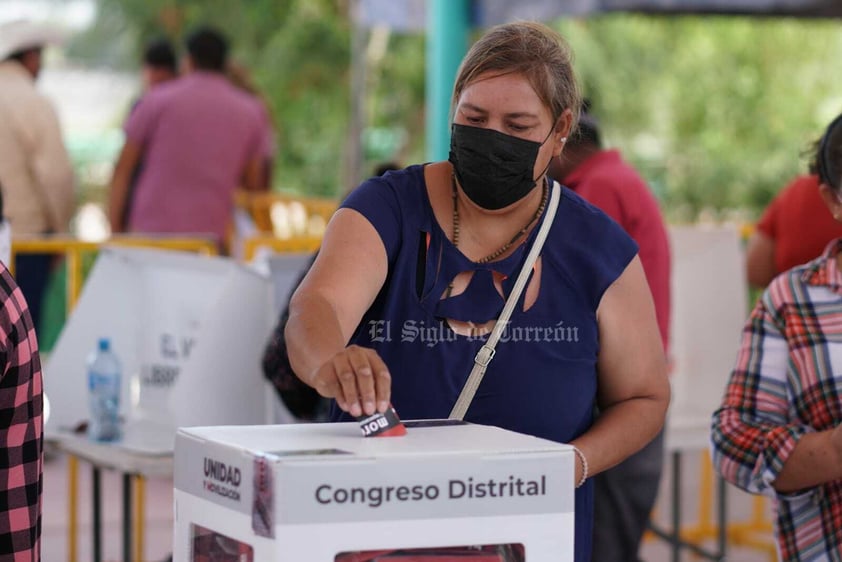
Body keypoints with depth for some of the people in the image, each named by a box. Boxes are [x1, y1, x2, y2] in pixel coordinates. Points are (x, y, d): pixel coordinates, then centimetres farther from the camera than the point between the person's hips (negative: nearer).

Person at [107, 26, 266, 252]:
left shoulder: (158, 99, 4)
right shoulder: (248, 112, 9)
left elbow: (122, 169, 3)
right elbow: (253, 182, 18)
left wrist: (115, 230, 6)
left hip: (151, 232, -1)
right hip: (211, 236, 2)